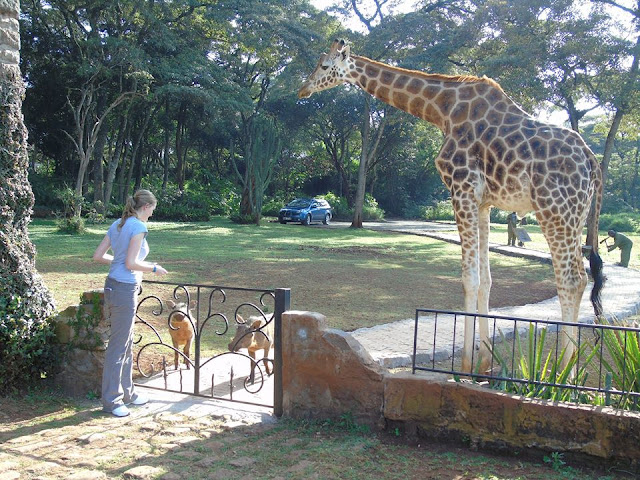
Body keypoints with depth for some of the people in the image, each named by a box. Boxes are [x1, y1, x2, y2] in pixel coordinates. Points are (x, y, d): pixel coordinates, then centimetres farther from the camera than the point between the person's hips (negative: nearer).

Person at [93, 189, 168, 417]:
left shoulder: (117, 225, 12)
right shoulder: (138, 226, -13)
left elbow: (98, 256, 13)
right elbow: (131, 264, -19)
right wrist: (154, 268, -5)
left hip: (113, 285, 10)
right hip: (125, 289, -9)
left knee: (127, 343, 19)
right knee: (118, 346, 0)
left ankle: (127, 392, 30)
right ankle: (111, 400, 10)